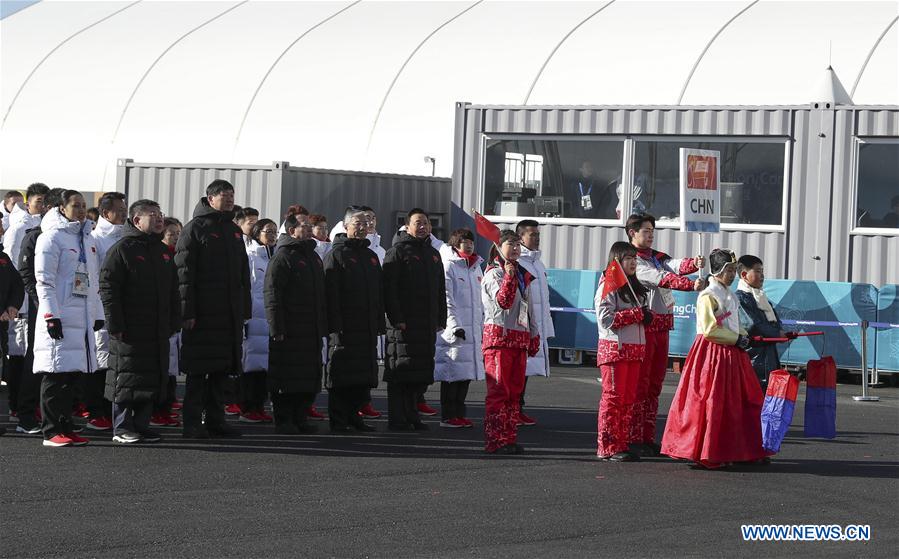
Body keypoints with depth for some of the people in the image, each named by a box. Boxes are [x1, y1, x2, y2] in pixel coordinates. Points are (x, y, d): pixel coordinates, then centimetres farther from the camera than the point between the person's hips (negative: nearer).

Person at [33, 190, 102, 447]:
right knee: (56, 374, -7)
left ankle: (65, 427, 12)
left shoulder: (87, 239, 19)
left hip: (82, 318, 7)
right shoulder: (52, 237, -5)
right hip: (59, 317, -7)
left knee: (72, 373, 7)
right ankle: (51, 431, -4)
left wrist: (97, 314, 18)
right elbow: (44, 280, -11)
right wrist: (50, 315, -17)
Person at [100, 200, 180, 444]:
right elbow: (108, 288, -11)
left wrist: (174, 323, 16)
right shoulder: (121, 249, -7)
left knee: (153, 378, 8)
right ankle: (121, 428, 1)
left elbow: (173, 291, 24)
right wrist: (115, 325, -16)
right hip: (130, 330, -7)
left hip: (157, 332, 7)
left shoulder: (163, 252, 17)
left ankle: (141, 425, 15)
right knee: (127, 378, -4)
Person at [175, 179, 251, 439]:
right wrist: (188, 311, -17)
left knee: (222, 368, 9)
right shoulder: (195, 228, -4)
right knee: (198, 370, -5)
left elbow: (243, 273, 23)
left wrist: (244, 309, 15)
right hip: (203, 312, -7)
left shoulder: (234, 231, 18)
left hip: (229, 314, 7)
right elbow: (184, 273, -10)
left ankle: (215, 419, 15)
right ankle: (193, 422, -1)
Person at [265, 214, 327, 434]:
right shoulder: (283, 257, -8)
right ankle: (283, 420, 2)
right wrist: (277, 328, -19)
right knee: (286, 376, -4)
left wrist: (323, 327, 19)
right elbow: (272, 295, -14)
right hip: (289, 332, -8)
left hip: (311, 331, 8)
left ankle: (300, 417, 17)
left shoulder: (313, 257, 19)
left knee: (310, 376, 9)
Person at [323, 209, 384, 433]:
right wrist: (335, 325, -18)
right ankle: (338, 420, -1)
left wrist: (379, 323, 14)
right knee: (341, 374, -5)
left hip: (367, 328, 7)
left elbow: (379, 294, 23)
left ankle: (353, 415, 17)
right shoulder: (336, 254, -3)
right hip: (344, 327, -7)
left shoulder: (371, 257, 19)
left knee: (365, 375, 7)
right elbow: (331, 293, -11)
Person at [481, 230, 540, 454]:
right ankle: (494, 441, -8)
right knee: (498, 390, -8)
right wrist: (509, 276, -35)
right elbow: (503, 301, -22)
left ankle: (509, 438, 13)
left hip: (520, 339, 8)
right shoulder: (493, 273, -6)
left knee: (515, 391, 8)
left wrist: (534, 336, 21)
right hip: (499, 336, -8)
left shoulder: (524, 275, 18)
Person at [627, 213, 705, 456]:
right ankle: (634, 439, -4)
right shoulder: (631, 260, -8)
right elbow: (662, 278, -22)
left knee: (655, 384, 11)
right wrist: (692, 285, -32)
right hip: (643, 325, -8)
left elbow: (675, 266, -2)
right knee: (639, 384, -6)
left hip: (661, 325, 8)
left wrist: (694, 264, -23)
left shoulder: (657, 257, 18)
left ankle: (648, 438, 16)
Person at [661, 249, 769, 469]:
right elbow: (710, 330, -20)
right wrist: (737, 339, -15)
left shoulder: (729, 295, 16)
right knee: (711, 405, -5)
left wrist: (743, 336, 9)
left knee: (743, 402, 9)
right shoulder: (708, 296, -13)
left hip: (732, 354, 9)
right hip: (712, 354, -9)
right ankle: (707, 454, 1)